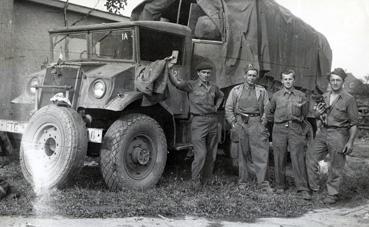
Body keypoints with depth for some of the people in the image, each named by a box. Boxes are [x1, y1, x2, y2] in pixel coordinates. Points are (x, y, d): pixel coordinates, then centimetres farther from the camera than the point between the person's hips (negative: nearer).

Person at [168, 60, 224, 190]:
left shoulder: (213, 88, 13)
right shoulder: (191, 85, -3)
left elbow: (220, 96, 35)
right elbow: (177, 83, -21)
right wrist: (169, 70, -32)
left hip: (213, 121, 6)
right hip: (198, 122, -6)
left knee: (211, 154, 11)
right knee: (200, 154, -12)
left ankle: (206, 180, 25)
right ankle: (195, 182, 2)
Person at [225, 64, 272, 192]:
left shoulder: (262, 91, 13)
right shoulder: (236, 90, 12)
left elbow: (267, 108, 10)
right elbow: (228, 108, 10)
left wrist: (264, 122, -3)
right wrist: (233, 122, 0)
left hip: (256, 123, 0)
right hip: (240, 123, 1)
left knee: (261, 153, -8)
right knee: (243, 153, 6)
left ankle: (263, 183, -7)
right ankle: (243, 181, 17)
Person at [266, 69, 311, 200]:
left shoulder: (301, 96, 7)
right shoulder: (276, 96, 8)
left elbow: (305, 114, 17)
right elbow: (269, 113, 19)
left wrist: (298, 121, 13)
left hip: (295, 129, -1)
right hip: (279, 129, 1)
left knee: (298, 159, -6)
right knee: (279, 159, 4)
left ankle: (303, 189, -5)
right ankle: (280, 186, 17)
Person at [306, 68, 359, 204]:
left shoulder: (349, 99, -6)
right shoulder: (324, 97, 10)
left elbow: (354, 123, -7)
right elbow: (317, 116, 21)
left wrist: (350, 142, -13)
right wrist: (318, 113, -3)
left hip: (338, 135, -6)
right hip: (323, 133, 6)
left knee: (336, 167, 1)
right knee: (311, 157, 8)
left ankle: (332, 195, 13)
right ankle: (313, 187, 23)